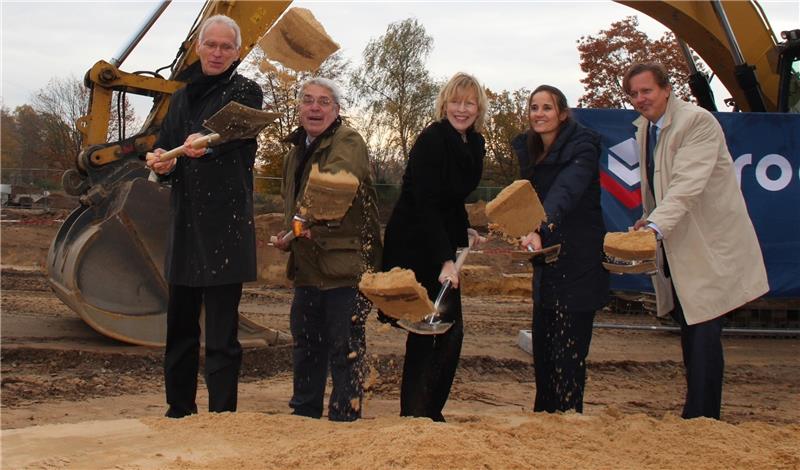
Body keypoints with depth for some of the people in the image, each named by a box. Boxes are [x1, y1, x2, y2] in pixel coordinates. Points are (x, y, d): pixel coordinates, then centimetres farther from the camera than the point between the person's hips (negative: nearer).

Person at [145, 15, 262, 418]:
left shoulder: (245, 91, -1)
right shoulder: (183, 97, 17)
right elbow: (163, 147, 15)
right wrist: (160, 161, -10)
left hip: (225, 226, -6)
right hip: (184, 223, 6)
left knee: (221, 334, -6)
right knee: (180, 326, 12)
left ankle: (221, 417, -1)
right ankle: (179, 412, 24)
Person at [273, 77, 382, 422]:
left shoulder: (348, 142, -11)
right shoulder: (297, 151, 16)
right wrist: (288, 234, 9)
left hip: (345, 264, -8)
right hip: (307, 266, 9)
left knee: (345, 348, -1)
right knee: (305, 345, 17)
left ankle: (344, 419, 10)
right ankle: (303, 415, 32)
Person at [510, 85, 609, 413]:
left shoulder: (581, 148, -15)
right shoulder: (529, 150, 8)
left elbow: (565, 192, -33)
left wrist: (540, 229, -48)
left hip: (578, 266, -7)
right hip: (546, 264, 8)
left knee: (568, 353, -6)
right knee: (542, 348, 13)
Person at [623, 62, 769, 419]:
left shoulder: (698, 122, -19)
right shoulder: (644, 127, 9)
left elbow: (687, 184, -31)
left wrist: (657, 225, -41)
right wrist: (649, 223, 9)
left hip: (709, 247, -9)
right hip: (676, 245, 9)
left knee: (703, 334, -9)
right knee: (689, 333, 16)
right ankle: (696, 411, 26)